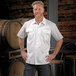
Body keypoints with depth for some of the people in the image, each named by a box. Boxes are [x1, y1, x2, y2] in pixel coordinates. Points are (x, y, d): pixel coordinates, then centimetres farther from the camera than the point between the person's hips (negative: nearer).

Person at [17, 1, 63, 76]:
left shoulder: (51, 25, -2)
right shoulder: (27, 24, 3)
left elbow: (60, 39, 7)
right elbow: (20, 37, 18)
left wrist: (54, 54, 2)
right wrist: (22, 51, 11)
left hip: (44, 61, -1)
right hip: (29, 61, 1)